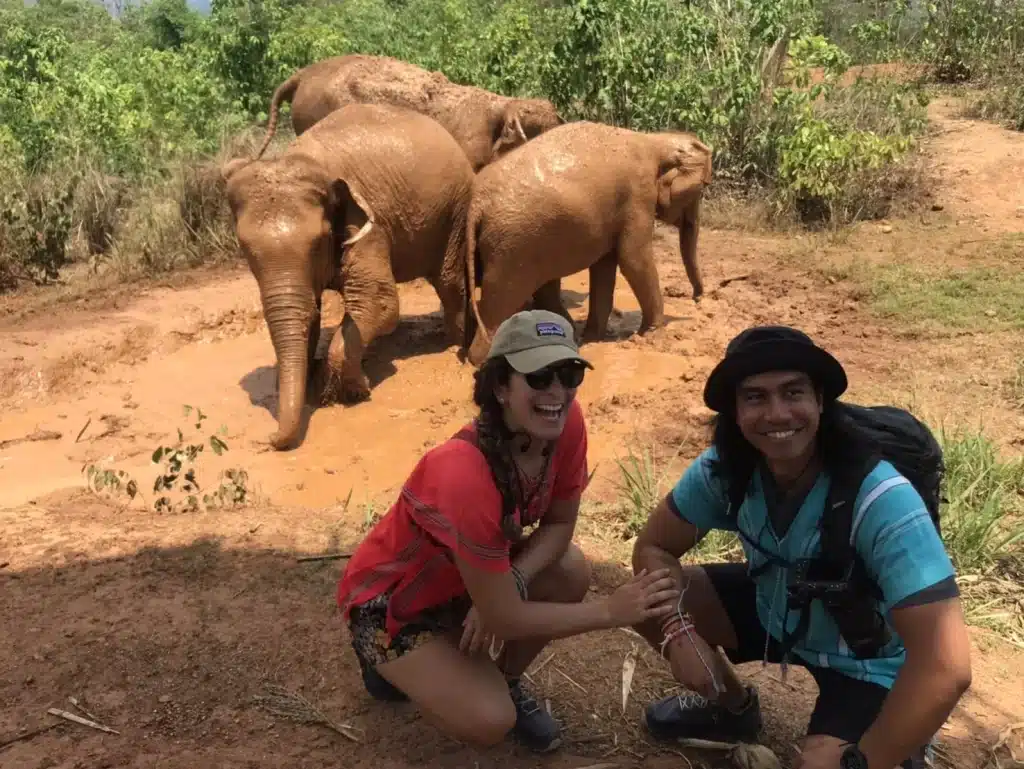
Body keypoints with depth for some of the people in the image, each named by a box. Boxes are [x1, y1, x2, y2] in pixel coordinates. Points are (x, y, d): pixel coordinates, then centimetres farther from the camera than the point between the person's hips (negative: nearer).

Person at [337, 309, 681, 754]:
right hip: (391, 597, -6)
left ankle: (499, 679, 8)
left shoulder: (567, 423, -19)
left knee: (572, 572, -18)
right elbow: (502, 617, -29)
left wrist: (508, 584, -24)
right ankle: (390, 660, 8)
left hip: (465, 576, 7)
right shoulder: (466, 476, -39)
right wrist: (611, 611, -23)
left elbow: (559, 523, -6)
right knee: (490, 721, -21)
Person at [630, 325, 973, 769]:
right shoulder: (724, 468, -22)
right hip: (775, 612, 5)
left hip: (865, 662, -5)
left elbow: (947, 667, -40)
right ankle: (733, 707, 19)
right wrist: (678, 632, -26)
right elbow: (654, 547, -8)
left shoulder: (882, 500, -38)